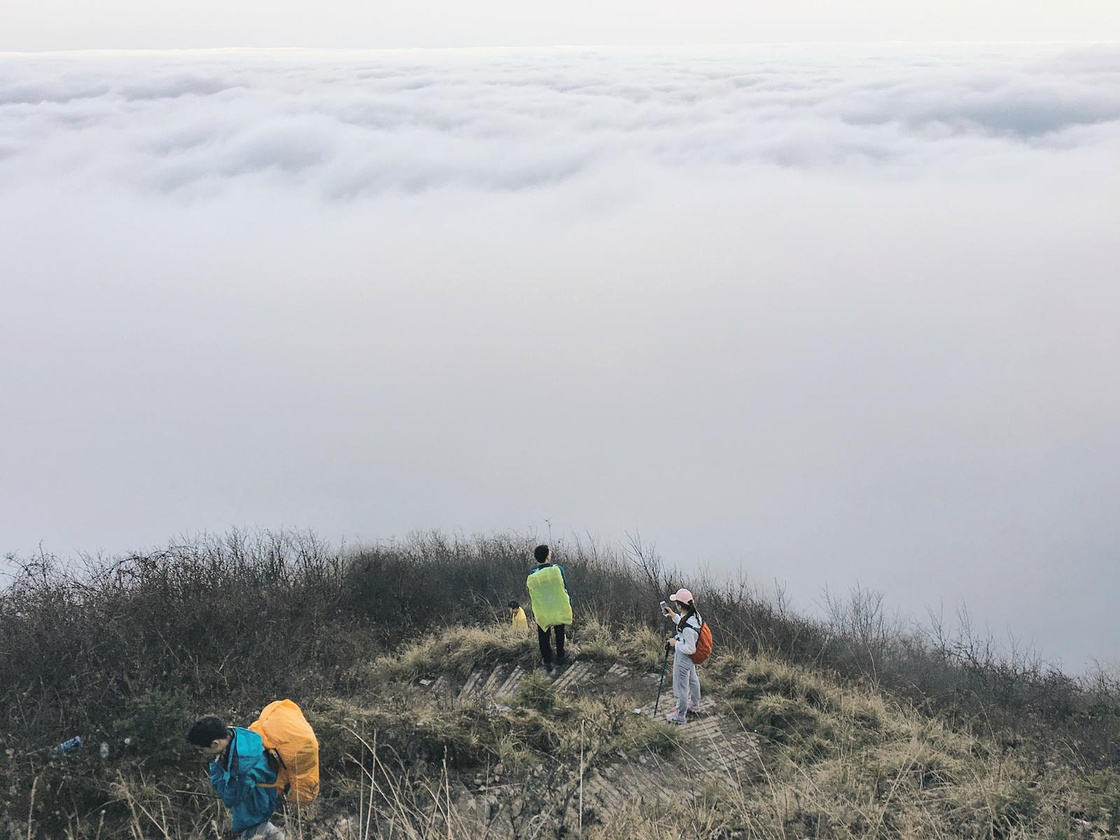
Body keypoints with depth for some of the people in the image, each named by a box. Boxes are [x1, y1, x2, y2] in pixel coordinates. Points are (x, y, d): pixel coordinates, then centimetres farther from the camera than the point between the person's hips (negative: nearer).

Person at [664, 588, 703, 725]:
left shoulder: (687, 627, -39)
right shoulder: (695, 615, -13)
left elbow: (690, 648, -31)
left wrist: (676, 643, -20)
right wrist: (673, 616, -1)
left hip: (683, 659, -9)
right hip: (690, 659, 9)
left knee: (681, 687, 12)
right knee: (693, 680, 30)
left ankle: (680, 716, 32)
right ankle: (694, 705, 54)